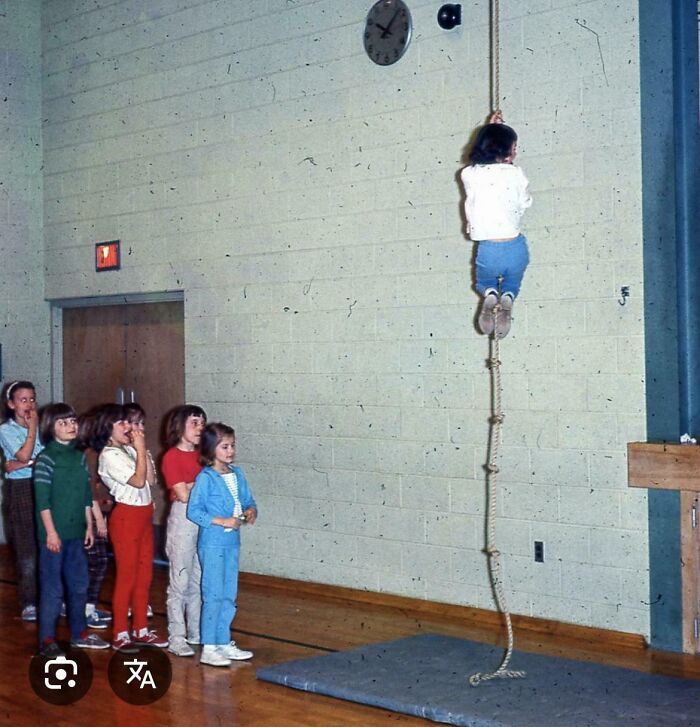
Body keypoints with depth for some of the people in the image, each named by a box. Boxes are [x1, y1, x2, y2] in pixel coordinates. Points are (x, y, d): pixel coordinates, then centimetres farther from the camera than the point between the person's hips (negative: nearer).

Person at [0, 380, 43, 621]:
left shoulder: (41, 426, 7)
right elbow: (24, 455, -14)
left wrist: (24, 464, -14)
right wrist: (31, 428, -9)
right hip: (20, 491, -3)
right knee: (26, 548, 0)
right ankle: (29, 603, 8)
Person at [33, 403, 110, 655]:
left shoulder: (80, 457, 9)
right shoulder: (46, 458, -10)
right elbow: (42, 499, -13)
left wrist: (89, 526, 12)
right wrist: (51, 531, -17)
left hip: (76, 533, 7)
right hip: (54, 533, -7)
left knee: (79, 585, 14)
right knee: (52, 588, -1)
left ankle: (79, 633, 27)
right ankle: (47, 640, 8)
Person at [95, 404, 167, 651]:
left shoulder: (129, 450, 9)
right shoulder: (109, 455, -14)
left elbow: (151, 479, 3)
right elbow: (138, 481, -19)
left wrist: (142, 450, -1)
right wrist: (140, 450, -14)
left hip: (144, 515, 8)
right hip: (126, 517, -8)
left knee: (144, 576, 13)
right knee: (126, 577, -1)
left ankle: (141, 630, 23)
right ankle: (120, 635, 8)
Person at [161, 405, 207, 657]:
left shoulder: (200, 455, 11)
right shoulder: (172, 457, -8)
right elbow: (183, 494, -15)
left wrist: (193, 485, -7)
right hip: (183, 519, -6)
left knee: (199, 580, 12)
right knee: (180, 581, -1)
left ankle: (196, 632, 21)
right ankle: (176, 637, 6)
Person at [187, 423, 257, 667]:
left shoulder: (237, 474, 7)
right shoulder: (205, 478, -13)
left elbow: (248, 500, 14)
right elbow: (194, 511, -16)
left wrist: (251, 511, -8)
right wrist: (223, 522, -19)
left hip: (232, 542, 7)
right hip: (212, 543, -7)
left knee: (229, 596, 13)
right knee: (214, 595, -2)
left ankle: (224, 642, 25)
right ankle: (208, 649, 6)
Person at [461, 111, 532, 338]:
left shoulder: (469, 174, -2)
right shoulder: (515, 174, -7)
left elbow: (481, 161, 21)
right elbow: (525, 203, 8)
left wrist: (490, 130, 27)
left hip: (488, 250, 1)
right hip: (515, 247, 0)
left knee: (484, 283, 32)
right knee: (512, 283, 30)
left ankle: (489, 294, -7)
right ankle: (507, 297, -9)